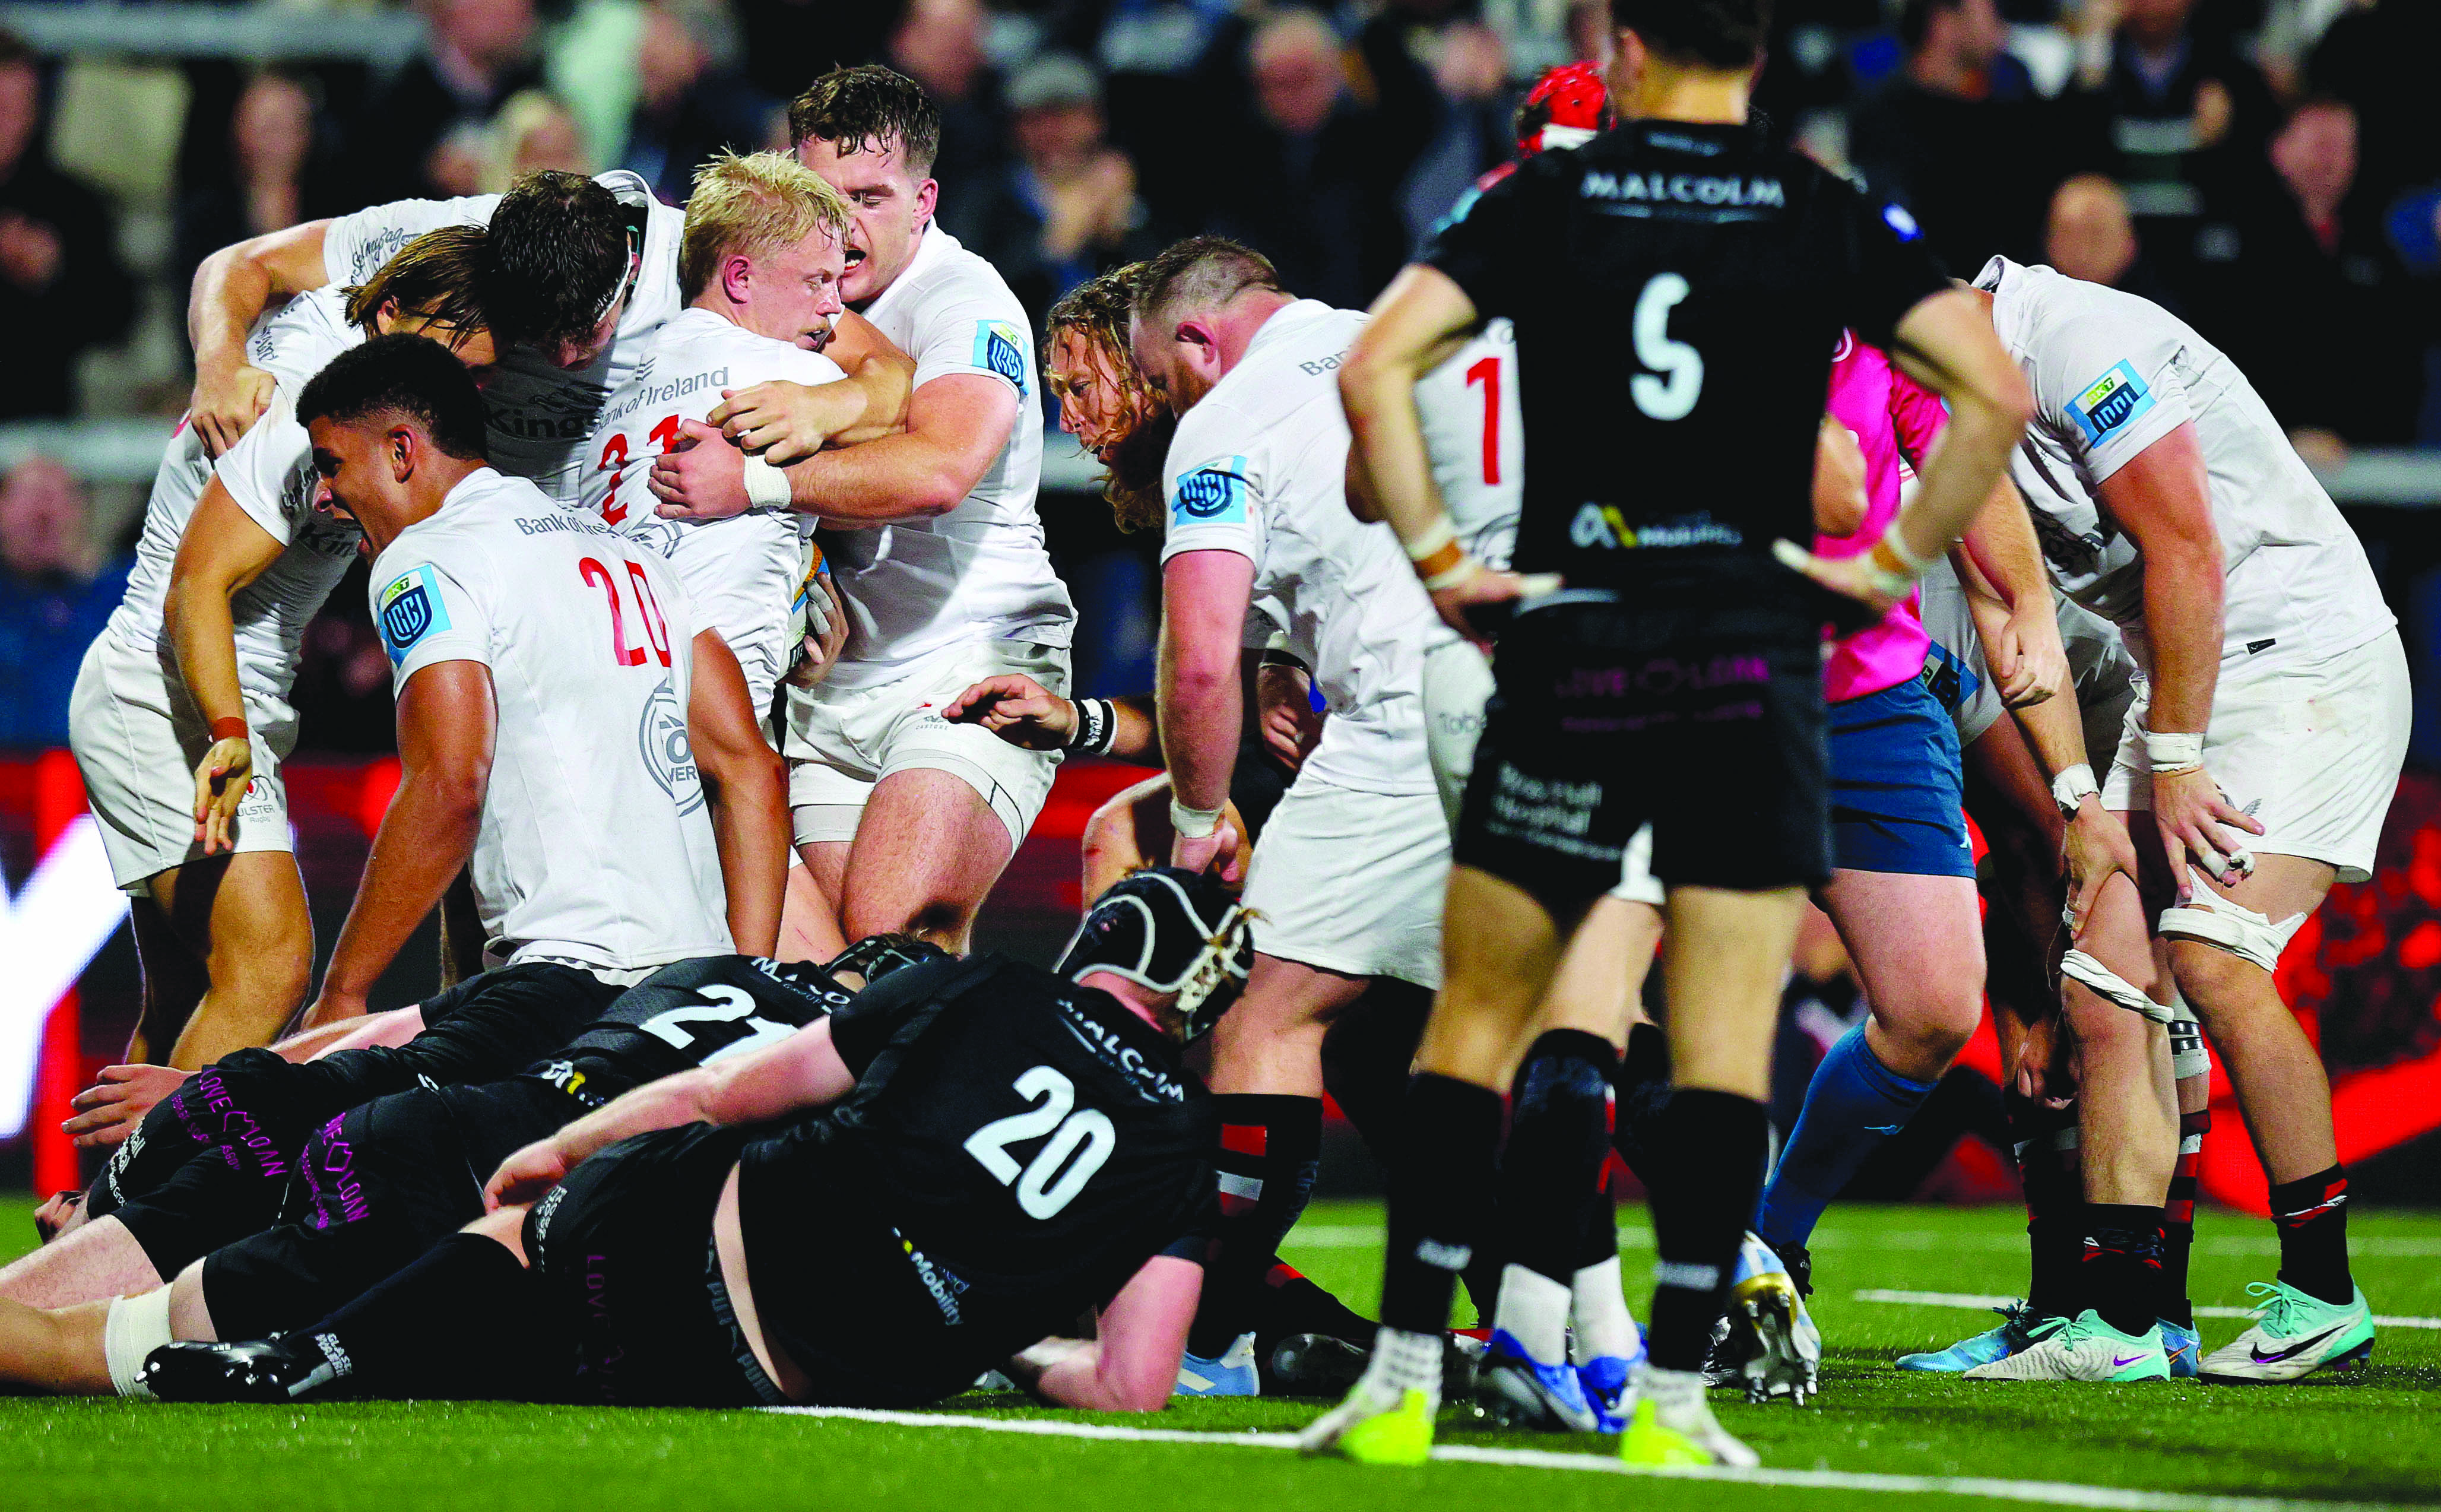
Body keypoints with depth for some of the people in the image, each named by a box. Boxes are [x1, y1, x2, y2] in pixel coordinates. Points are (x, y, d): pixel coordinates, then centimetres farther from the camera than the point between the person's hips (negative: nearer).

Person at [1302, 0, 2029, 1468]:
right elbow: (1995, 393, -6)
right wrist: (1897, 564, 2)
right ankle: (1673, 1398, -3)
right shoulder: (1831, 216, 3)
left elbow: (1375, 367, -8)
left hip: (1571, 653, 0)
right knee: (1726, 1044, 3)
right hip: (1755, 659, 0)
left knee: (1478, 1018, 8)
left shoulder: (1546, 199, 3)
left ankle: (1404, 1382, 3)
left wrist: (1435, 557, -2)